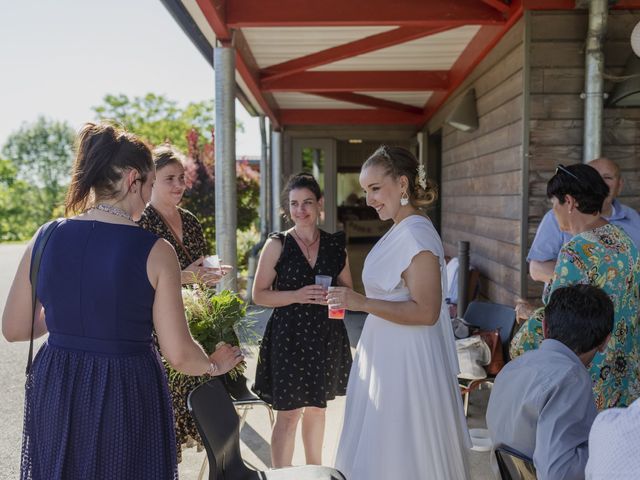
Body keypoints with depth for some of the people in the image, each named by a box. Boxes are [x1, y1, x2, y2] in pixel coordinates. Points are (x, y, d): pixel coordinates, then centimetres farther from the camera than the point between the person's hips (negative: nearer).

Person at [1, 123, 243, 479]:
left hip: (54, 392, 4)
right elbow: (179, 355, -14)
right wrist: (215, 365, 7)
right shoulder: (155, 252, -16)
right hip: (127, 396, -3)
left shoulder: (45, 239, -5)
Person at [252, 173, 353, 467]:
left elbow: (347, 289, 12)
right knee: (289, 413, -3)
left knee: (317, 406, 18)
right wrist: (297, 295, -19)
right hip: (288, 335, -4)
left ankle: (315, 468, 36)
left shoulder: (335, 245, 4)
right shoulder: (277, 244, -5)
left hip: (326, 335, 4)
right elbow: (259, 295, -5)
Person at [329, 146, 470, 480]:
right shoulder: (399, 231, 9)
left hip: (406, 362, -9)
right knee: (385, 448, 19)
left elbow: (425, 312, -23)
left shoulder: (416, 235, -19)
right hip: (389, 356, 9)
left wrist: (362, 303, -25)